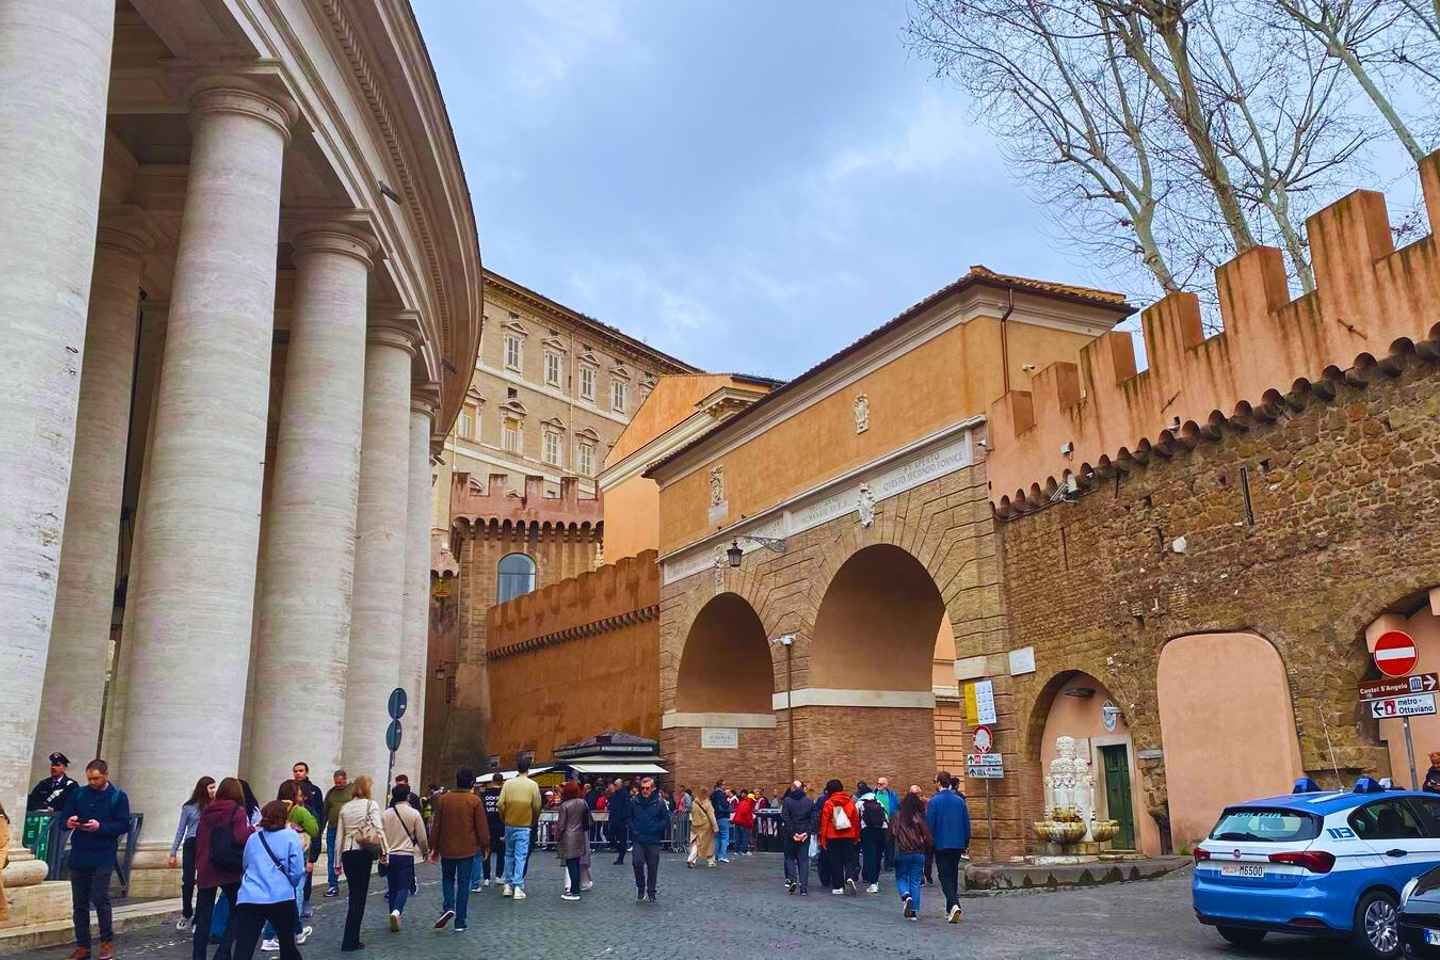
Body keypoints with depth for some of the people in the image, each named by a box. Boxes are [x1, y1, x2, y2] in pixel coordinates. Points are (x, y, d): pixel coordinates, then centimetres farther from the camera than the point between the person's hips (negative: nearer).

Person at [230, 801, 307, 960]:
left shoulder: (252, 838, 16)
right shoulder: (291, 836, 3)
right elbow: (297, 872, -3)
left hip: (248, 899, 2)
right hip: (281, 898, -2)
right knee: (287, 945, 20)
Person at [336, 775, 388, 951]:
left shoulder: (345, 807, 11)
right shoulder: (371, 804, -2)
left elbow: (339, 836, 11)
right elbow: (378, 829, -12)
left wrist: (338, 861, 17)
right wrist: (384, 852, -9)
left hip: (347, 853, 4)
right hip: (363, 853, -4)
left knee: (354, 896, 16)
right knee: (359, 897, 1)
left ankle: (352, 938, 22)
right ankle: (350, 941, 1)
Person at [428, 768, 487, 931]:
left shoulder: (443, 799, -2)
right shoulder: (475, 801, -9)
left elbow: (436, 826, 3)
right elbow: (482, 827, -7)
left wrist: (434, 848, 11)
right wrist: (485, 847, 6)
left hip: (447, 848, 2)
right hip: (467, 849, -2)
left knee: (448, 878, 21)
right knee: (463, 884, 6)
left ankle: (448, 908, -2)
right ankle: (460, 922, 7)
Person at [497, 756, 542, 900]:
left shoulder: (508, 783, -2)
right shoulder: (532, 785, -7)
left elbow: (500, 803, -6)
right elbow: (537, 806, -7)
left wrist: (504, 818, 11)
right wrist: (534, 821, 10)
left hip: (509, 825, 2)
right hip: (524, 826, -2)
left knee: (509, 854, 16)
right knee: (521, 856, 1)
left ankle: (508, 885, 18)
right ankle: (518, 887, -2)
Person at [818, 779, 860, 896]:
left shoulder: (828, 803, -7)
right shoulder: (850, 802, 2)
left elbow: (824, 822, -6)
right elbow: (856, 820, 5)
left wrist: (823, 839, 0)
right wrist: (856, 836, 14)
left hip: (833, 837, -2)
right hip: (849, 836, 2)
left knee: (835, 861, 7)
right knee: (849, 859, 9)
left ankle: (838, 887, 9)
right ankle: (850, 878, -16)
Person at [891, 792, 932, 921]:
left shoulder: (896, 817, -2)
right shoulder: (920, 818, -4)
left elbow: (891, 836, 3)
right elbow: (927, 836, -2)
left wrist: (891, 854, 16)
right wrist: (928, 851, 12)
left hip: (902, 853, -1)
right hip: (918, 853, 1)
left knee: (901, 877, 14)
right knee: (915, 881, 8)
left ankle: (906, 895, -16)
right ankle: (913, 911, 4)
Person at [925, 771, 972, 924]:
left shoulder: (934, 801, -9)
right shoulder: (960, 800, 3)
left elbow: (929, 825, -8)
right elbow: (967, 824, 6)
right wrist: (966, 844, 15)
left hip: (941, 844, -4)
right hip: (957, 844, 4)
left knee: (945, 877, -1)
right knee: (953, 876, 15)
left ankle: (954, 904, -22)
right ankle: (950, 910, 21)